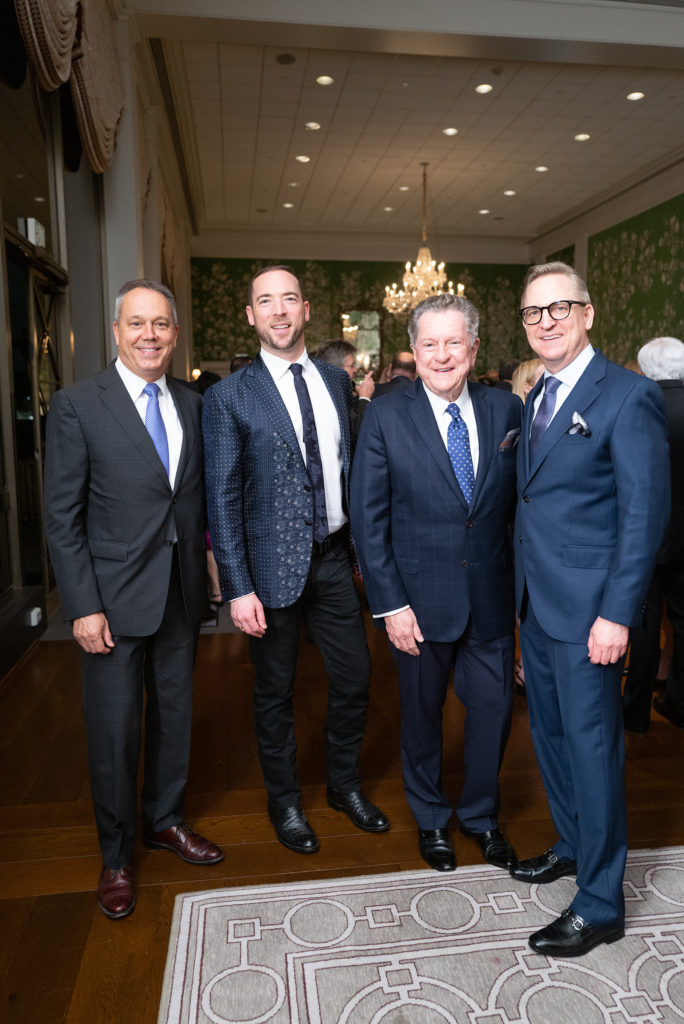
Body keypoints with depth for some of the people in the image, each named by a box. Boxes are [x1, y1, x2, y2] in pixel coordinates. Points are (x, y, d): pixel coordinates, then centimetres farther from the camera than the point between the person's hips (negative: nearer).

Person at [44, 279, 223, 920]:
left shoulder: (192, 405, 6)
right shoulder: (77, 406, -8)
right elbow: (62, 517, -9)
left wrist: (203, 572, 3)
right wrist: (83, 607, -13)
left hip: (182, 591, 5)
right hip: (115, 597, -4)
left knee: (174, 713, 18)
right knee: (114, 730, 7)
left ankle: (165, 821, 40)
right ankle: (116, 854, 30)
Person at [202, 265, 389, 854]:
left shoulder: (337, 382, 7)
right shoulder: (229, 397, -7)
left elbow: (349, 467, 11)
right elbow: (222, 498, -9)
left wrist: (363, 545, 7)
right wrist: (238, 588, -13)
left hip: (334, 557, 4)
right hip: (272, 565, -4)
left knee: (355, 678, 13)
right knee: (275, 693, 11)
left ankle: (345, 785, 38)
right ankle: (285, 802, 35)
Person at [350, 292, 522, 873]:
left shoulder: (507, 410, 0)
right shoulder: (386, 417, -8)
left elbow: (521, 503, 4)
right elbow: (368, 518, -8)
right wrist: (390, 603, -12)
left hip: (492, 596, 2)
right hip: (421, 597, -2)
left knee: (494, 708, 13)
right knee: (422, 713, 15)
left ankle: (481, 815, 41)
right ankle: (431, 819, 41)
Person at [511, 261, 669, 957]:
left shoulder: (627, 396, -12)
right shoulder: (535, 399, 13)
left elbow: (645, 512, -15)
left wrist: (617, 614, -19)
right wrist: (523, 589, 10)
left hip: (587, 609, -8)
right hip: (536, 603, 8)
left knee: (592, 745, 3)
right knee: (549, 734, 20)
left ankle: (599, 906, 20)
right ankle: (572, 846, 42)